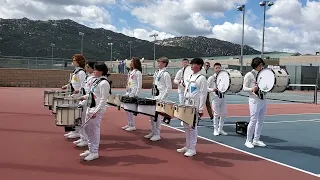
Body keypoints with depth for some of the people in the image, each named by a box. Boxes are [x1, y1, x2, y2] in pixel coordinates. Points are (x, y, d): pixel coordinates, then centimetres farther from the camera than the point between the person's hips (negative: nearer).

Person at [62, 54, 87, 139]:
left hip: (78, 96, -9)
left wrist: (78, 90, -33)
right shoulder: (75, 71, 14)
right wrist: (67, 86, 11)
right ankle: (74, 130, 25)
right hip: (73, 95, 10)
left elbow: (84, 85, -20)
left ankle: (77, 132, 7)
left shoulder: (81, 72, -15)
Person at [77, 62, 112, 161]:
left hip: (97, 110, -10)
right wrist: (84, 97, 17)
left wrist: (96, 111, -24)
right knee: (87, 128, 15)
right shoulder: (97, 80, 11)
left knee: (95, 130, -1)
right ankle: (90, 149, 28)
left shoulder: (104, 83, -17)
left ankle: (94, 152, 11)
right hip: (90, 108, 10)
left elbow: (103, 99, -21)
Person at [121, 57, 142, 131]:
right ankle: (129, 124, 21)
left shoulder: (138, 72, -10)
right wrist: (126, 92, 14)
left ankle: (132, 126, 2)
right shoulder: (130, 72, 15)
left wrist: (136, 95, -17)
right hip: (128, 92, 9)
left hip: (133, 93, -9)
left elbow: (139, 84, -14)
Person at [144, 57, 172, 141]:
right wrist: (153, 95, 13)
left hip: (160, 98, -8)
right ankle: (153, 132, 25)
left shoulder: (165, 74, -13)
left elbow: (169, 87, -15)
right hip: (155, 97, 8)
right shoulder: (157, 72, 11)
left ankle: (157, 135, 6)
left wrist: (162, 98, -16)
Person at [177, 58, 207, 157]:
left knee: (192, 126, -3)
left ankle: (192, 149, 6)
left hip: (195, 106, -8)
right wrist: (183, 103, 14)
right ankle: (187, 146, 23)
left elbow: (203, 94, -14)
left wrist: (201, 109, -16)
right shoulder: (191, 77, 14)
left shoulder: (201, 78, -10)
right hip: (186, 105, 8)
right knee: (186, 126, 12)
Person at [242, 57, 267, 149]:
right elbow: (244, 88, -6)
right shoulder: (249, 75, -4)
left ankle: (256, 140, 20)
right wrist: (252, 89, -24)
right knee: (253, 121, -8)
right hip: (254, 101, -7)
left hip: (263, 100, 7)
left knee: (260, 121, 9)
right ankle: (248, 141, 4)